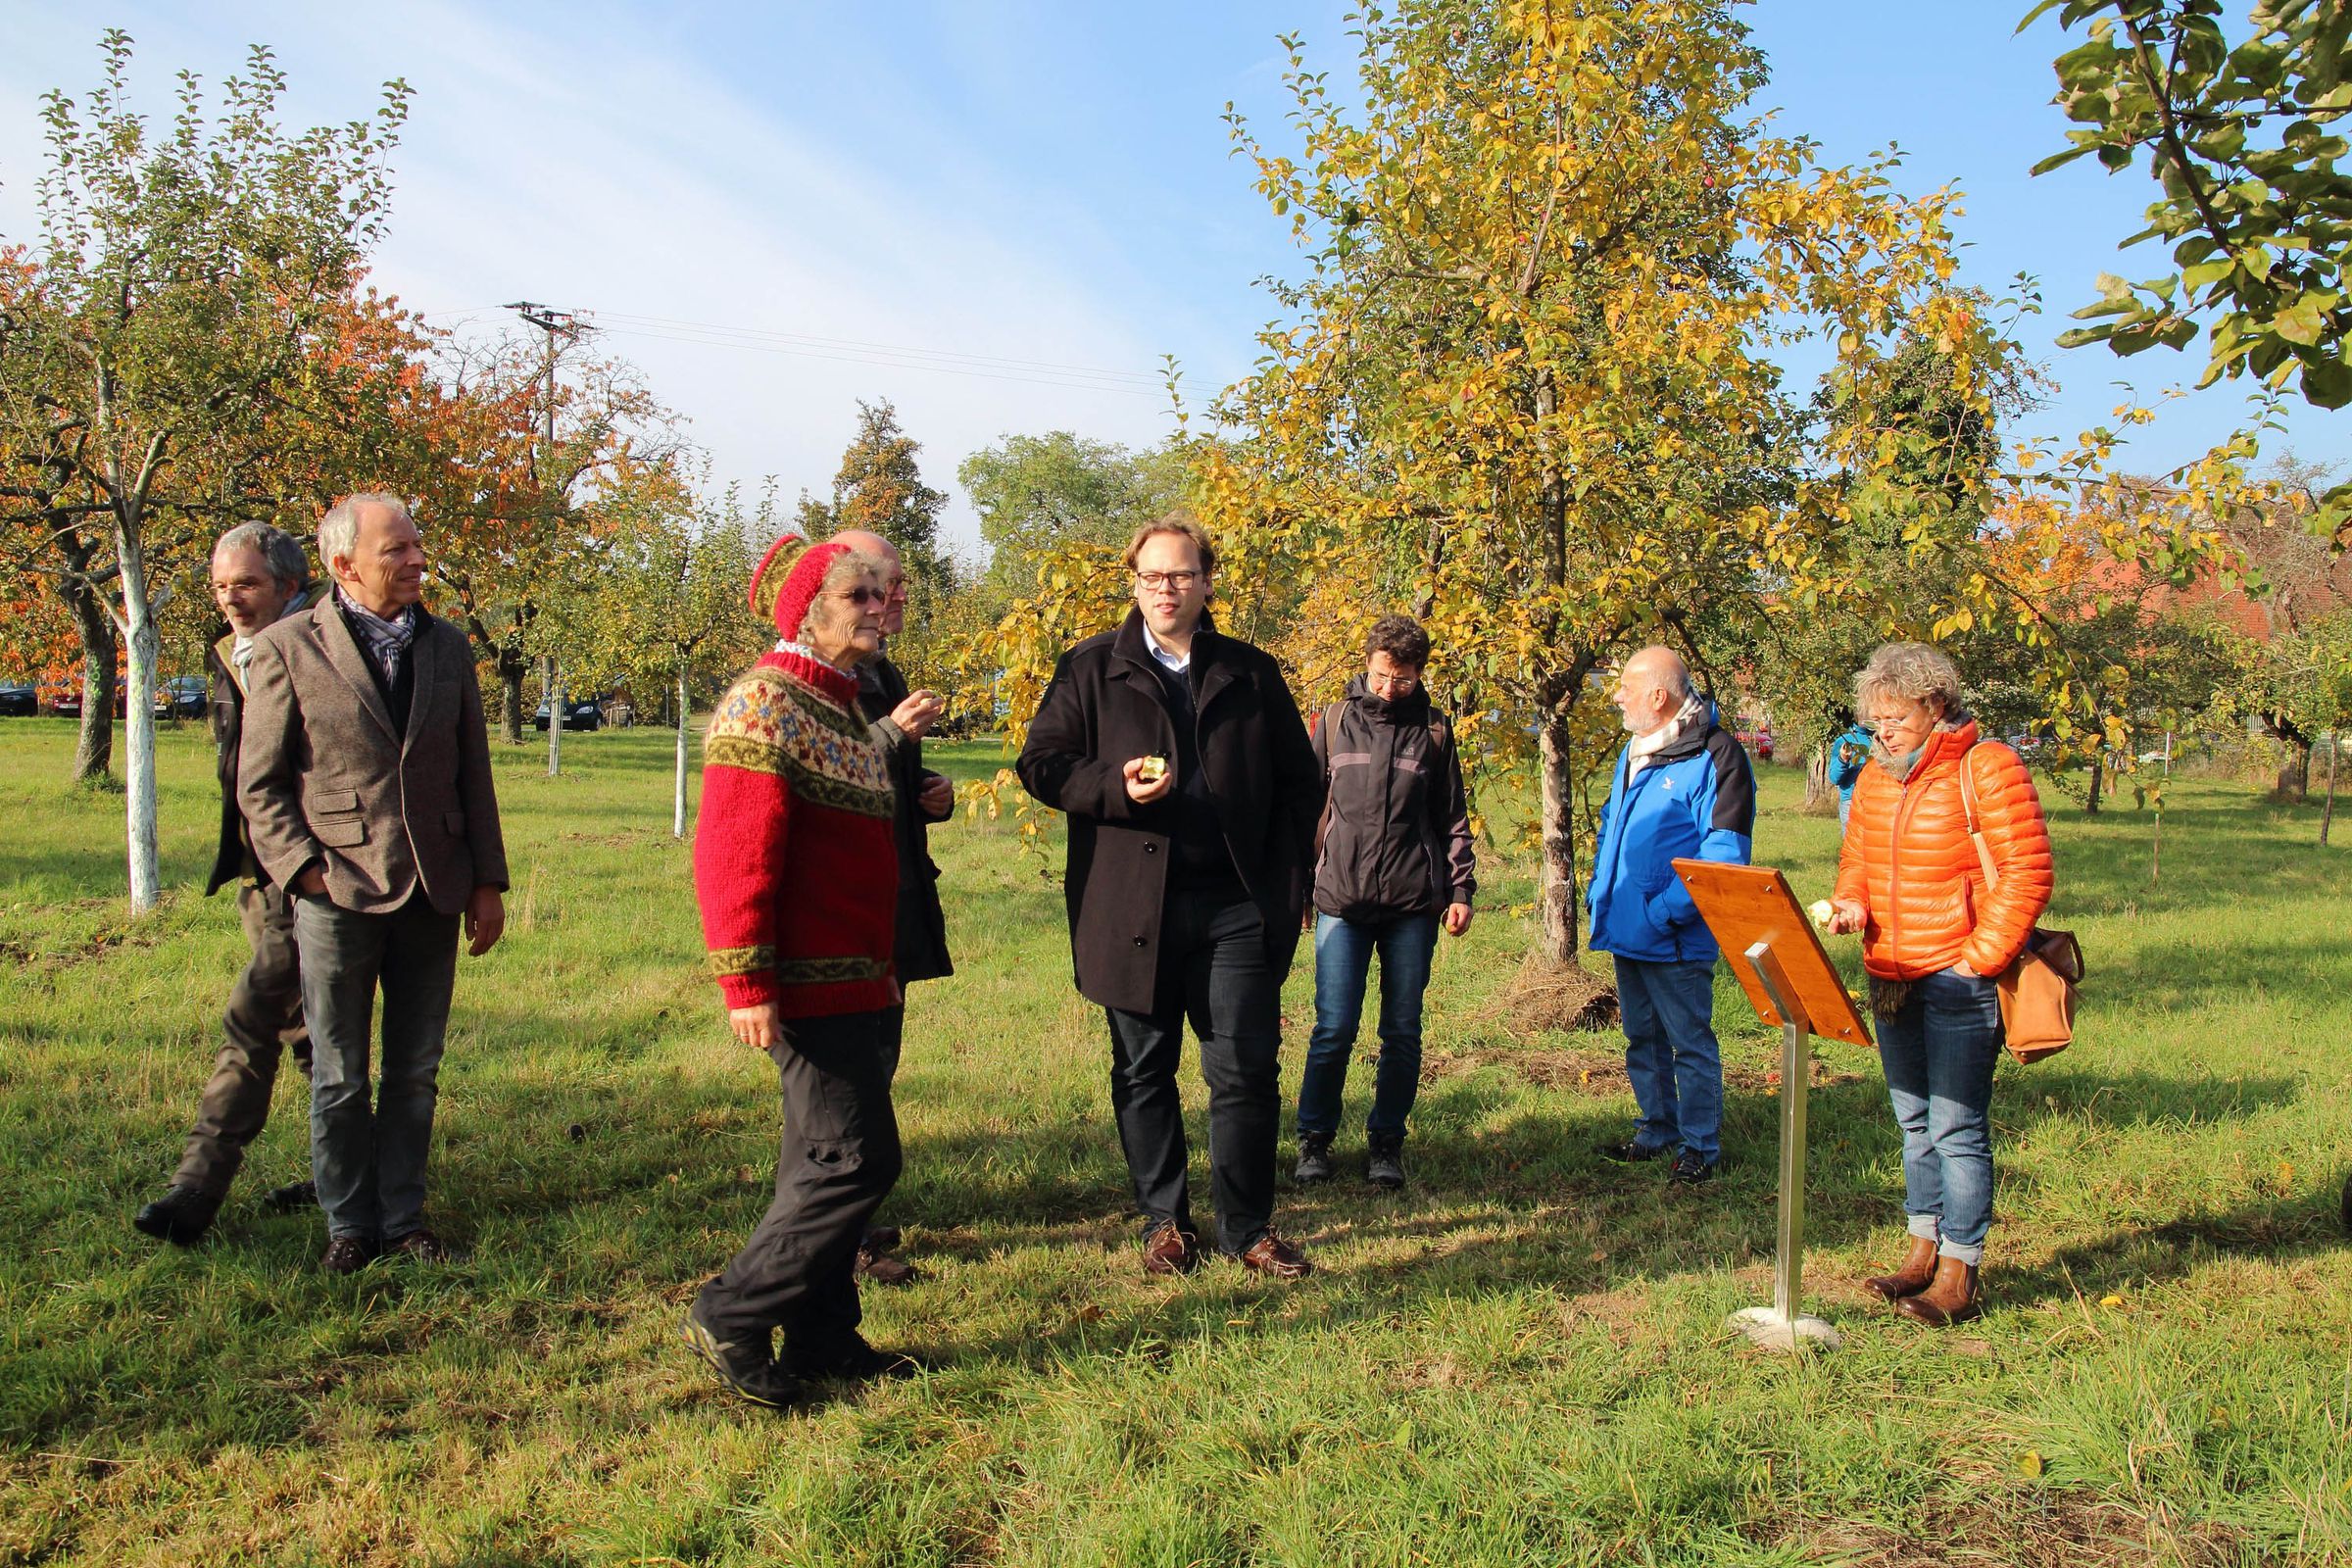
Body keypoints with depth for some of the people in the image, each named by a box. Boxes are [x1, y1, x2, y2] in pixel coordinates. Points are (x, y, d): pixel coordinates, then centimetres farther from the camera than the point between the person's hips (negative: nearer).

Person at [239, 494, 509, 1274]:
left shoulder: (449, 647, 8)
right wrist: (306, 872, -13)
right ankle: (349, 1224, 25)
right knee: (340, 1080, 9)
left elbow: (473, 775, 10)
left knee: (415, 1073, 12)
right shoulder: (287, 649, -5)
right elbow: (260, 785, -2)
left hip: (433, 893, 3)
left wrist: (488, 882, 7)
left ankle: (402, 1217, 26)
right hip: (339, 894, -3)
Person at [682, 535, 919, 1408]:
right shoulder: (765, 703, -13)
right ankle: (730, 1318, 6)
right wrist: (745, 983, -22)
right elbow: (732, 853, -19)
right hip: (812, 990, -10)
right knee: (856, 1162, -8)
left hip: (863, 984, 10)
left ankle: (822, 1336, 24)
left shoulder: (845, 706, 18)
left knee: (829, 1163, 14)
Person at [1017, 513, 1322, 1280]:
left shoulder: (1252, 673, 11)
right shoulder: (1091, 669, 7)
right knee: (1143, 1072, 9)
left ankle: (1249, 1227, 16)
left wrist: (1286, 885, 2)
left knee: (1246, 1070, 0)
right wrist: (1115, 785, -14)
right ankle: (1164, 1223, 24)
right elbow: (1041, 764, 4)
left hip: (1235, 907, 0)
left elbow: (1299, 784, 12)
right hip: (1132, 907, 0)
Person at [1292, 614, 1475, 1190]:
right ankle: (1314, 1139, 14)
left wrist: (1460, 888, 5)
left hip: (1413, 903, 1)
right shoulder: (1336, 721, 7)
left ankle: (1386, 1143, 18)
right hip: (1342, 899, -1)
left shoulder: (1433, 732, 9)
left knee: (1403, 1032, 5)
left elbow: (1453, 819, 13)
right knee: (1334, 1029, -3)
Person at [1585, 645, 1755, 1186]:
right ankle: (1657, 1131, 31)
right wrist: (1598, 892, 11)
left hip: (1674, 939, -8)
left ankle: (1700, 1147, 15)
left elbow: (1724, 850, -18)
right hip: (1625, 931, 8)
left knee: (1690, 1043, 3)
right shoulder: (1633, 752, 13)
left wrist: (1667, 911, -22)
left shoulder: (1716, 754, -14)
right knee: (1643, 1039, 18)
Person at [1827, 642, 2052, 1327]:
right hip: (1891, 979, 7)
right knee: (1915, 1122, 14)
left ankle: (1959, 1276, 4)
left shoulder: (1988, 767, -10)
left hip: (1960, 980, -7)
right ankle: (1924, 1252, 25)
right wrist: (1849, 902, -2)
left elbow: (2028, 875, -13)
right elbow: (1856, 857, 20)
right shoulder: (1876, 776, 11)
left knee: (1957, 1128, -4)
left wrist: (1977, 960, -15)